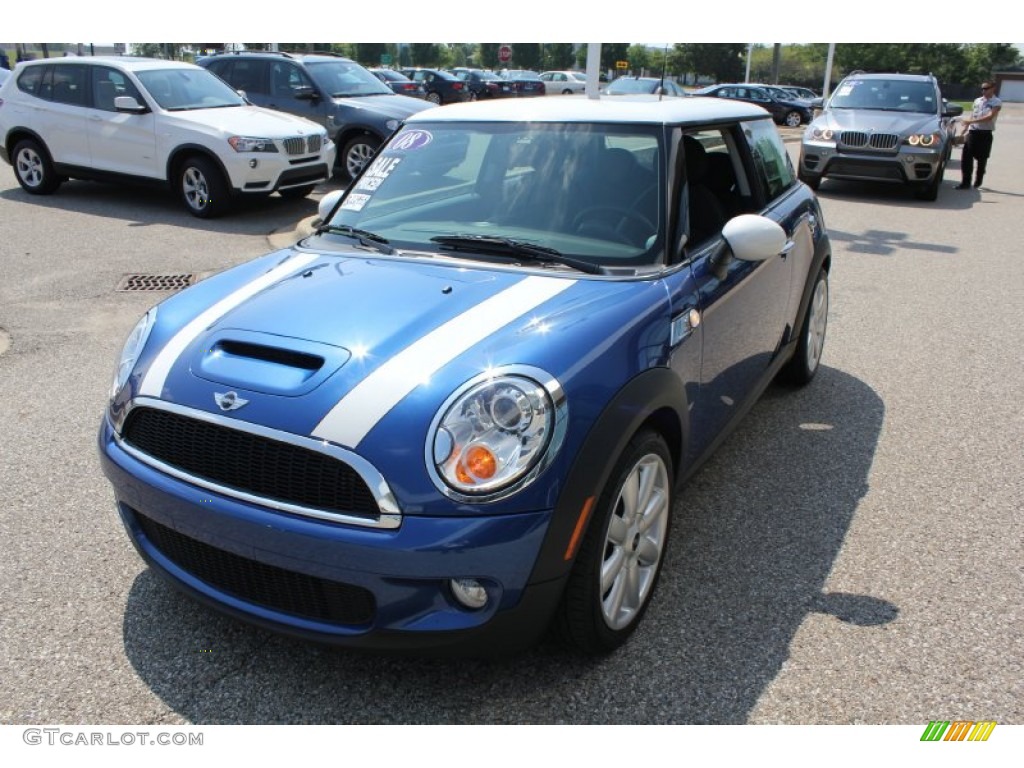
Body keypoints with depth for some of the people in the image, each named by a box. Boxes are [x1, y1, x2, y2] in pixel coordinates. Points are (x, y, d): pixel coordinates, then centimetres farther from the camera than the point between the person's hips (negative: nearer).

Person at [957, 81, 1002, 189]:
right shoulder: (977, 100, 12)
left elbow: (990, 117, -18)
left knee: (982, 159, 5)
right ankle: (965, 182, -3)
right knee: (966, 157, -5)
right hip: (972, 132, 4)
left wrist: (971, 121, -25)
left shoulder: (996, 102, -4)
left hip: (985, 134, -4)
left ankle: (978, 181, 18)